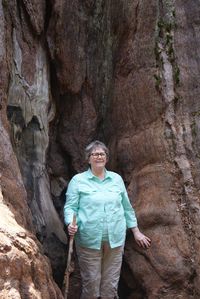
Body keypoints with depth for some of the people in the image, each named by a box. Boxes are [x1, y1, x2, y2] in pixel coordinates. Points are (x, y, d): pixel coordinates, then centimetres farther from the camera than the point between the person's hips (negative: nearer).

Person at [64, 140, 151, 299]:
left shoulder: (116, 179, 11)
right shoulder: (78, 180, 0)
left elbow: (126, 207, 16)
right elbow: (70, 207, -3)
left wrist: (136, 231, 17)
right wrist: (71, 224, -22)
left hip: (115, 240, 3)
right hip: (89, 241, -3)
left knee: (111, 285, 9)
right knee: (91, 284, 2)